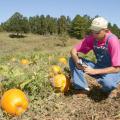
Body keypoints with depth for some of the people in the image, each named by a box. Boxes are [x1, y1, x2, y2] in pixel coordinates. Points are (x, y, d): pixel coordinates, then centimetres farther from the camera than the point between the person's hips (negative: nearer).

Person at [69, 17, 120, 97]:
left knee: (107, 83, -41)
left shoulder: (113, 41, -26)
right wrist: (77, 61, -29)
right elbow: (73, 50, -6)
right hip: (99, 67, 5)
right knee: (72, 60, -10)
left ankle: (107, 89, -3)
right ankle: (82, 88, -8)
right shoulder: (91, 38, -10)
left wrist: (94, 71, -32)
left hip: (112, 71, -5)